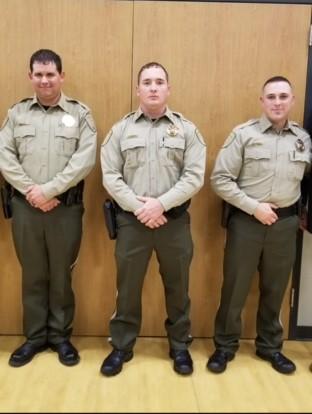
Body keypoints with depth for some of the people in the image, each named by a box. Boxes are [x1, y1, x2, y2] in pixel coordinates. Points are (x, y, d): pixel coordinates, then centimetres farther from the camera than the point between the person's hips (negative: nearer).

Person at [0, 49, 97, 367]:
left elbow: (85, 160, -9)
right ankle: (35, 336, 26)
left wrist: (49, 189, -15)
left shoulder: (80, 113, 2)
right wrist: (31, 192, -11)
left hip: (66, 207, -2)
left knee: (61, 275, 8)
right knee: (32, 274, 11)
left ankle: (61, 336, 24)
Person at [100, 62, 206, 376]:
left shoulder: (187, 129, 3)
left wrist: (160, 203, -15)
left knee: (177, 287, 12)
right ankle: (121, 346, 27)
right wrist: (138, 207, -13)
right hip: (131, 220, 0)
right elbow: (110, 176, -1)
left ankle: (180, 346, 30)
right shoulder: (121, 129, 5)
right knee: (127, 287, 10)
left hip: (175, 220, 0)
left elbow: (194, 177, -5)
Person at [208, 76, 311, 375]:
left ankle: (270, 346, 32)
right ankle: (225, 346, 23)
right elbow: (220, 179, -9)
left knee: (275, 289, 14)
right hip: (246, 221, -3)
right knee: (235, 287, 6)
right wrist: (254, 207, -13)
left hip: (285, 222, 3)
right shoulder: (243, 134, -6)